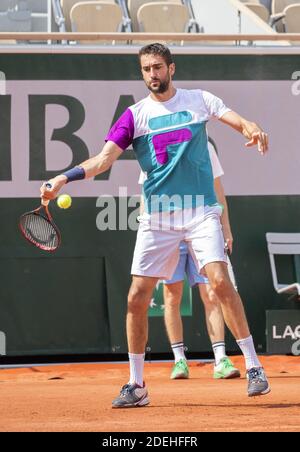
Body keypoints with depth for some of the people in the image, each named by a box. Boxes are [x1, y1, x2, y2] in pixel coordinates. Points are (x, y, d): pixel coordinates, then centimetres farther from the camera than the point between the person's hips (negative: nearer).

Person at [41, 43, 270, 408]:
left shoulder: (199, 100, 6)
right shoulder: (136, 115, 4)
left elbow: (240, 122, 1)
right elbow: (104, 159, -3)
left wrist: (254, 131, -24)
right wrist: (63, 178, -17)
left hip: (201, 212, -2)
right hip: (157, 218, 2)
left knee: (220, 280, -20)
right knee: (137, 298, -3)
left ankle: (253, 367, -12)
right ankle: (136, 385, 10)